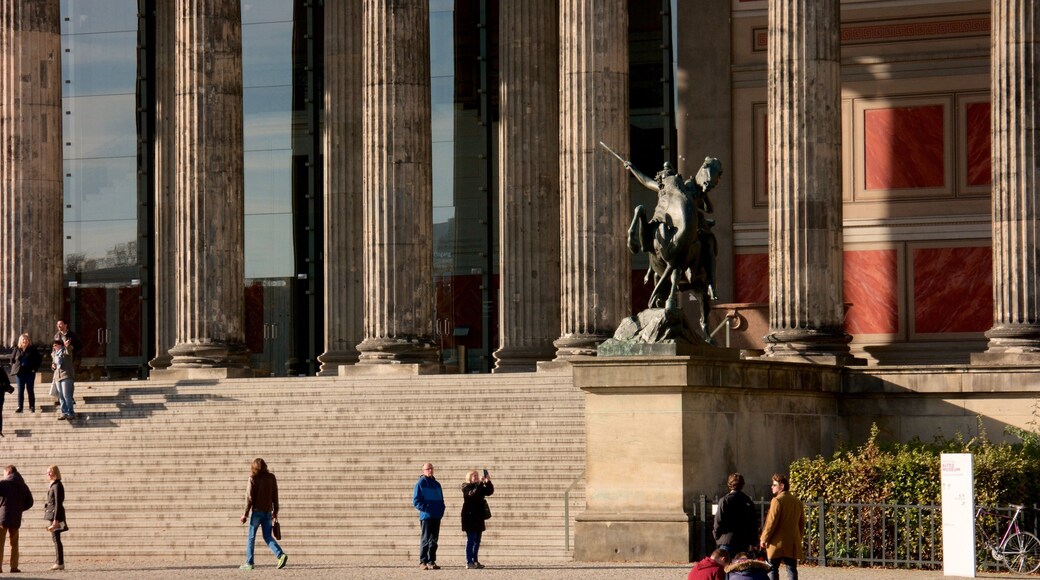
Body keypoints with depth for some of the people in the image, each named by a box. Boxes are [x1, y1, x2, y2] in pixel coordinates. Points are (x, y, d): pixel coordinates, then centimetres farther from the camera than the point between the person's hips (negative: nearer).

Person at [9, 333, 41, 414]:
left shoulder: (33, 350, -1)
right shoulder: (17, 349, 4)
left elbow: (39, 359, 4)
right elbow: (12, 359, 14)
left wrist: (35, 368, -4)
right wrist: (14, 368, 4)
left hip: (29, 373, -2)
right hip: (19, 373, 2)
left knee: (30, 390, 3)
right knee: (20, 390, 4)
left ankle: (32, 407, 9)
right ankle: (20, 407, 8)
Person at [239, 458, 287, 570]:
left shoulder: (253, 479, -8)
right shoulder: (271, 477, 5)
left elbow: (249, 497, -10)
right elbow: (275, 496, 8)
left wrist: (246, 514, -5)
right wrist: (275, 511, 16)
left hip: (257, 511, -4)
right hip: (268, 511, 4)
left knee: (251, 537, 6)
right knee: (268, 536, 8)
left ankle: (249, 563, 6)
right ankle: (281, 555, -12)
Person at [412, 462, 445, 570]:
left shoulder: (437, 484, 16)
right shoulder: (420, 484, -3)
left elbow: (441, 500, 22)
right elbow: (416, 501, -6)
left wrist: (441, 510, 6)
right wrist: (425, 509, -16)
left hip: (437, 517, 6)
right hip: (426, 516, -6)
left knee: (433, 541, 8)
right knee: (425, 540, -5)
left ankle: (431, 561, 12)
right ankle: (423, 562, -3)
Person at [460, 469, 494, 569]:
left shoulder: (480, 487, 16)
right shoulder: (466, 487, -6)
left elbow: (490, 491, 8)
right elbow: (472, 493, -25)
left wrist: (488, 482, -8)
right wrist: (480, 483, -30)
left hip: (479, 517, 8)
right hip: (470, 517, -8)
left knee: (477, 540, 9)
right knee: (471, 539, -10)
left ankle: (475, 561, 14)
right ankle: (469, 562, -11)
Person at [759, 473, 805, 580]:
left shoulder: (777, 501, -10)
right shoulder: (797, 502, 12)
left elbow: (771, 522, -13)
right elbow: (802, 523, 17)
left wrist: (764, 539, -6)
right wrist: (799, 538, 24)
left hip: (778, 543, -6)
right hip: (793, 544, 6)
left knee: (772, 569, 3)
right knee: (792, 569, 3)